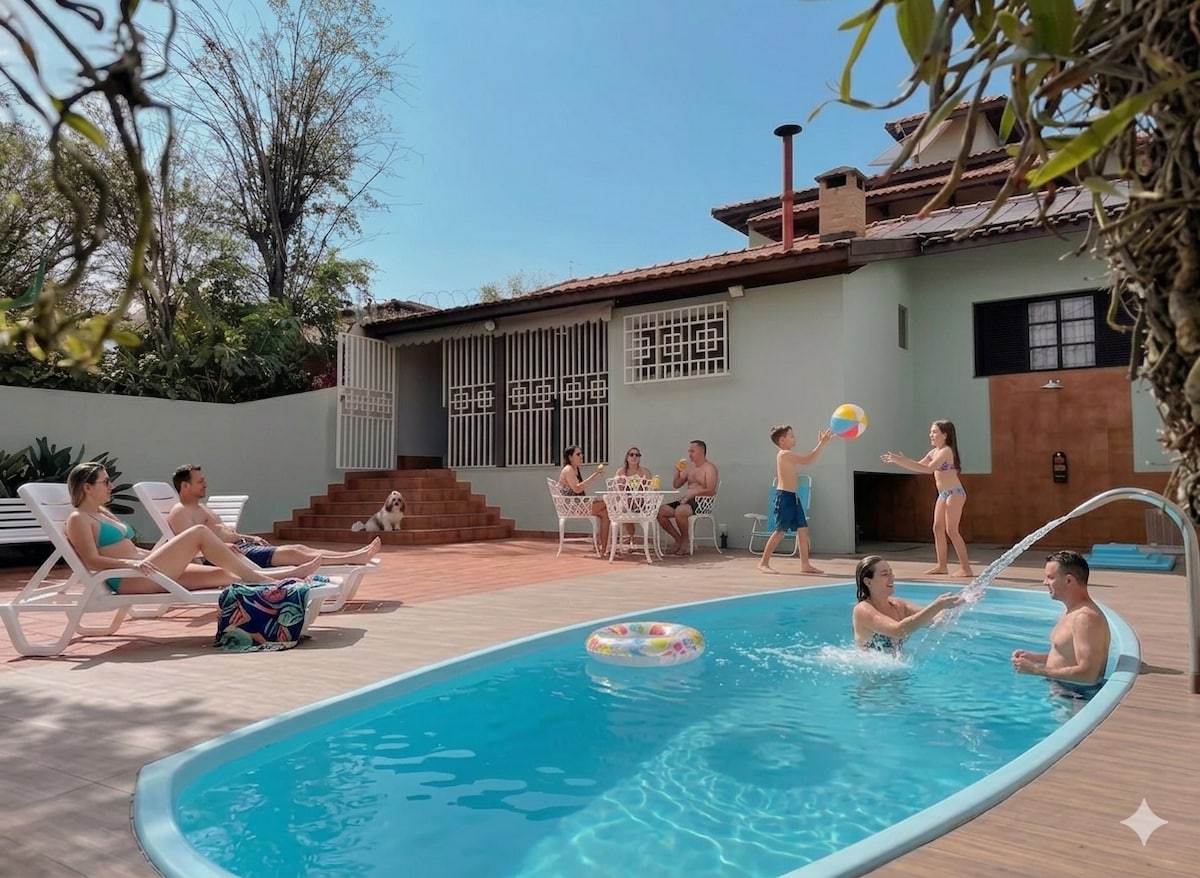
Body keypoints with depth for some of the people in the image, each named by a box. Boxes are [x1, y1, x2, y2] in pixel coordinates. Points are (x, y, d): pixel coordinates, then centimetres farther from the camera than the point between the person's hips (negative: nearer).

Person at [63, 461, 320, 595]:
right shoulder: (78, 519, -2)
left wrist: (175, 552, 18)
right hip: (130, 580, -9)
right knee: (199, 532, -16)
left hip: (146, 572, 9)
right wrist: (131, 563, -30)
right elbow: (92, 561, -15)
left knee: (221, 574, -6)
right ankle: (257, 578, -14)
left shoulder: (104, 514, 25)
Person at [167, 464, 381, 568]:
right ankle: (356, 558, -26)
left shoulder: (202, 509, 26)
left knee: (298, 548, -6)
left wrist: (249, 537, 15)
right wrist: (224, 546, -31)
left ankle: (357, 555, -15)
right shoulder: (180, 512, -5)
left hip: (241, 547, 10)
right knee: (292, 554, -20)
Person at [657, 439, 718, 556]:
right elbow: (677, 484, 20)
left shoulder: (709, 468, -4)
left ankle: (685, 541, -14)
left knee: (679, 511, -37)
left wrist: (691, 494, -22)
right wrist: (677, 471, 2)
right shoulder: (689, 466, 18)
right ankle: (678, 539, 1)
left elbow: (711, 491, -16)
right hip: (687, 501, 8)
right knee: (660, 511, -10)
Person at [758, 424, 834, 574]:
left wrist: (820, 444, 16)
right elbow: (808, 460, -20)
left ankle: (805, 564, 10)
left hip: (793, 497, 10)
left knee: (803, 529, 7)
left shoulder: (788, 455, 17)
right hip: (784, 496, -10)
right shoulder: (785, 454, -14)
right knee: (780, 531, -8)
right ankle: (764, 562, -1)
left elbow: (809, 459, 23)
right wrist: (822, 443, -17)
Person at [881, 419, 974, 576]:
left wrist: (903, 461, -31)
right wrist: (898, 461, 0)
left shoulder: (947, 450, -16)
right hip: (943, 494, 9)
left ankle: (965, 568, -5)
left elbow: (929, 469, -28)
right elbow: (918, 466, 14)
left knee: (952, 530, -10)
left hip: (955, 493, -9)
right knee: (938, 528, 8)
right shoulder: (934, 452, 11)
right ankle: (942, 565, 14)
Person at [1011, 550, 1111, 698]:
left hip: (1078, 699, -9)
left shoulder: (1086, 617, -20)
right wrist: (1034, 657, 9)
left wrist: (1035, 669, -22)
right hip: (1059, 691, 9)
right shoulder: (1070, 611, 13)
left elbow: (1087, 675, -25)